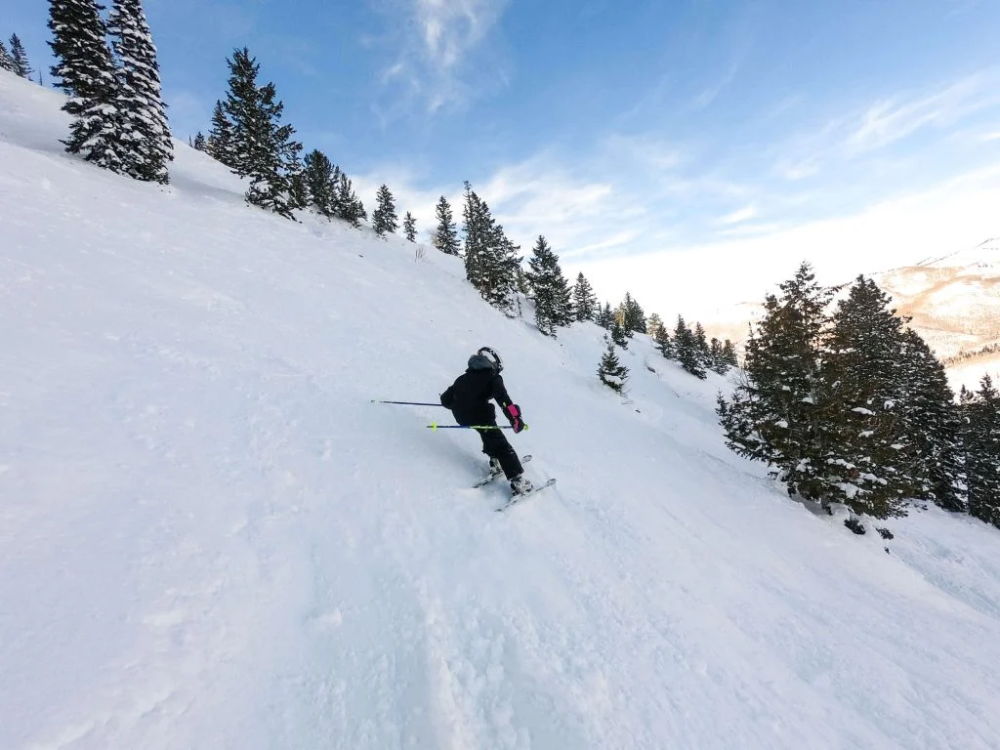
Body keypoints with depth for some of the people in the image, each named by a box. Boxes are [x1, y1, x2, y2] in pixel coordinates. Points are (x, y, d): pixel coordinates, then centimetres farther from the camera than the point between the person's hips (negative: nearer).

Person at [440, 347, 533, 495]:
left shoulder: (462, 378, 23)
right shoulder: (493, 378, 6)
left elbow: (446, 400, 23)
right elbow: (504, 400, -12)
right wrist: (515, 418, -18)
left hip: (461, 417, 6)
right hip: (480, 416, -6)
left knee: (489, 434, 32)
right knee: (502, 447, 2)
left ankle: (495, 463, 29)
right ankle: (518, 481, -3)